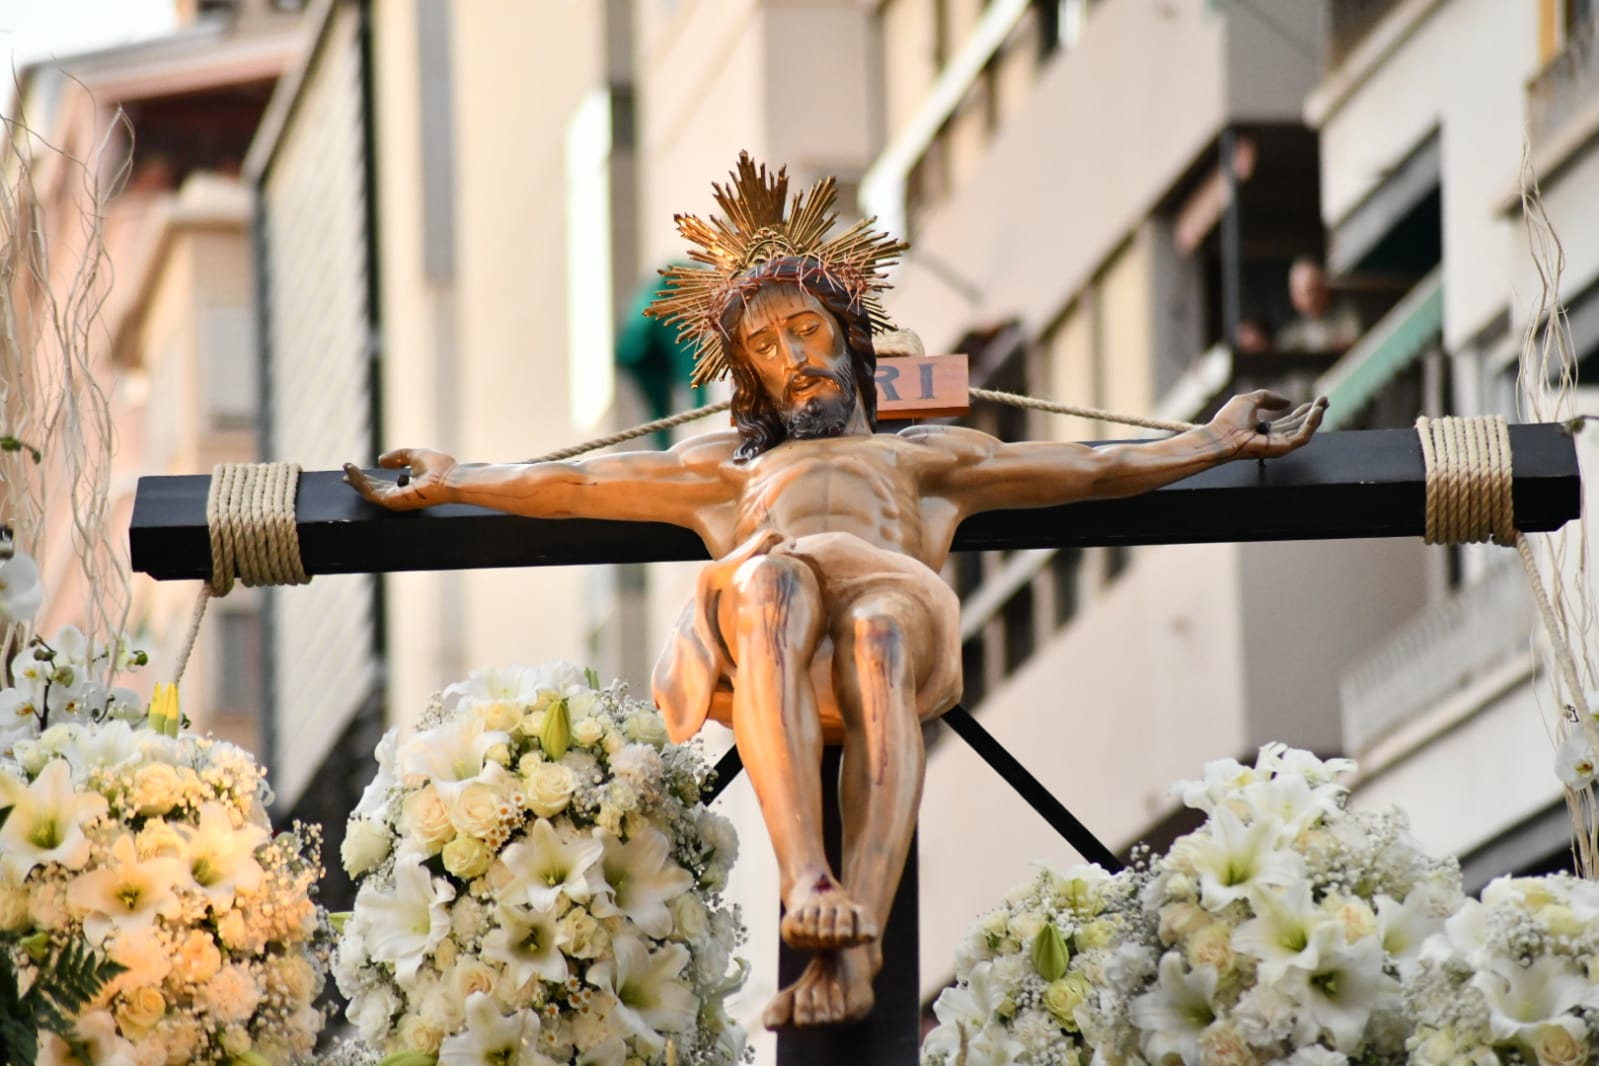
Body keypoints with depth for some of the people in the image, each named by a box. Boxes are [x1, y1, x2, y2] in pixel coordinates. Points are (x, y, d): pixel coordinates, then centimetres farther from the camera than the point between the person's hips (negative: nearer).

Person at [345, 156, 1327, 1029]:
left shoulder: (923, 455, 41)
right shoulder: (729, 468, 44)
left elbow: (1090, 470, 36)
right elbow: (573, 484, 40)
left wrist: (1218, 443, 31)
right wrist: (456, 484, 35)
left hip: (895, 598, 0)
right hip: (757, 605, 0)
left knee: (875, 639, -40)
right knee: (773, 583, -40)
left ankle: (855, 939, -62)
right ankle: (808, 885, -60)